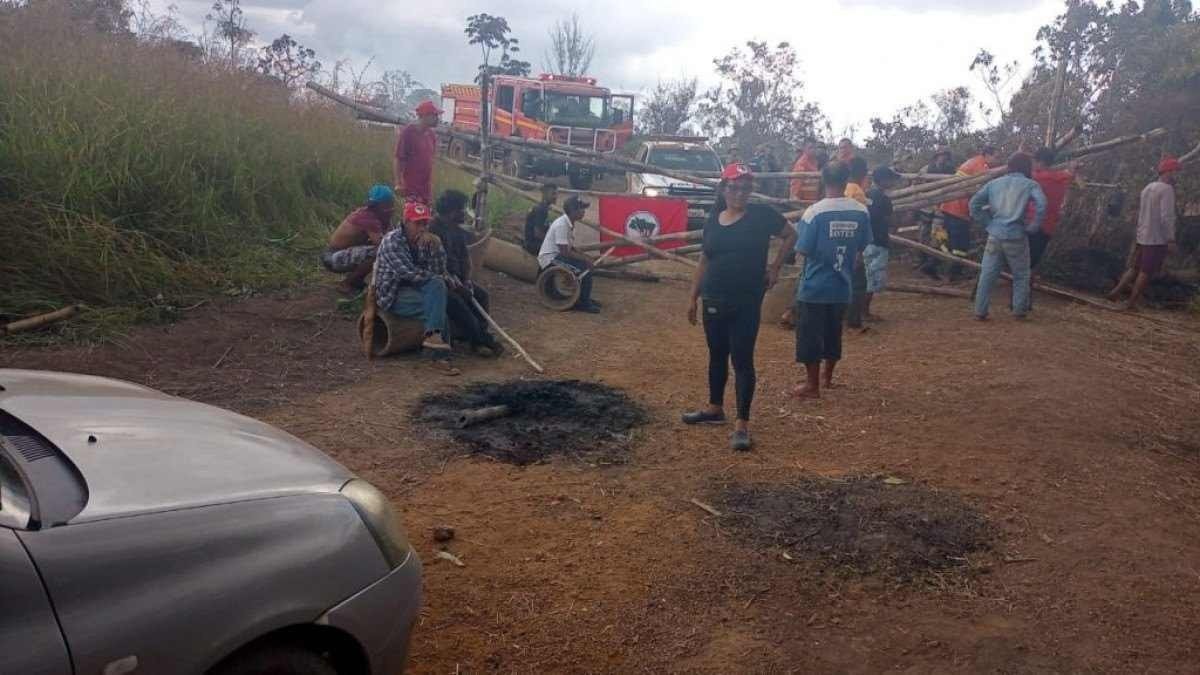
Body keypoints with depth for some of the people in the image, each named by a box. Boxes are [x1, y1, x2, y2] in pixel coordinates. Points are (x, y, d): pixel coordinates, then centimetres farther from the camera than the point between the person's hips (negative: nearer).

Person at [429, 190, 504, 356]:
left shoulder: (456, 230, 9)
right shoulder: (433, 229, -18)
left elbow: (465, 256, 9)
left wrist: (467, 280, -7)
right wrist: (453, 283, -27)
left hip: (454, 277, 9)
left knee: (480, 294, 0)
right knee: (454, 300, -27)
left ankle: (479, 337, -1)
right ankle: (481, 340, -19)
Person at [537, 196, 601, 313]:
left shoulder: (570, 224, 8)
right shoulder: (561, 225, -23)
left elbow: (571, 248, 15)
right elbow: (565, 252, -25)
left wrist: (585, 257, 1)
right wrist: (584, 259, -17)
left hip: (557, 256, 10)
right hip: (550, 259, -10)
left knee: (587, 263, 9)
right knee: (585, 268, -18)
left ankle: (585, 298, 18)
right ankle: (583, 303, -9)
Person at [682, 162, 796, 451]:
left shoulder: (762, 215, -6)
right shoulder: (713, 219, 5)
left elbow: (790, 235, 7)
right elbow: (704, 261, 11)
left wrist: (775, 268, -2)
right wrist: (693, 298, 11)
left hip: (746, 302, -4)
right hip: (713, 300, 5)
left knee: (742, 360, -4)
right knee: (717, 354, 17)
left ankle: (742, 424, 1)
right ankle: (715, 408, 33)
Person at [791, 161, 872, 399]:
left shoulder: (815, 212, -18)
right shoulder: (861, 212, -5)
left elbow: (803, 250, -14)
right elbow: (861, 248, 6)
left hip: (814, 287, -5)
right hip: (842, 287, 5)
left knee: (810, 336, 6)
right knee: (833, 333, 20)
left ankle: (812, 384, 13)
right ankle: (827, 377, 34)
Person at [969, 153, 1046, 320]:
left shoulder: (994, 183, 11)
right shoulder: (1030, 184, 1)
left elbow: (974, 203, 6)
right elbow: (1041, 204, -15)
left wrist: (987, 221, 11)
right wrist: (1032, 226, -4)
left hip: (995, 235, 2)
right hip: (1016, 237, -2)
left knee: (987, 274, 7)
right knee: (1021, 275, 15)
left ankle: (980, 311, 7)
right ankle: (1019, 310, 19)